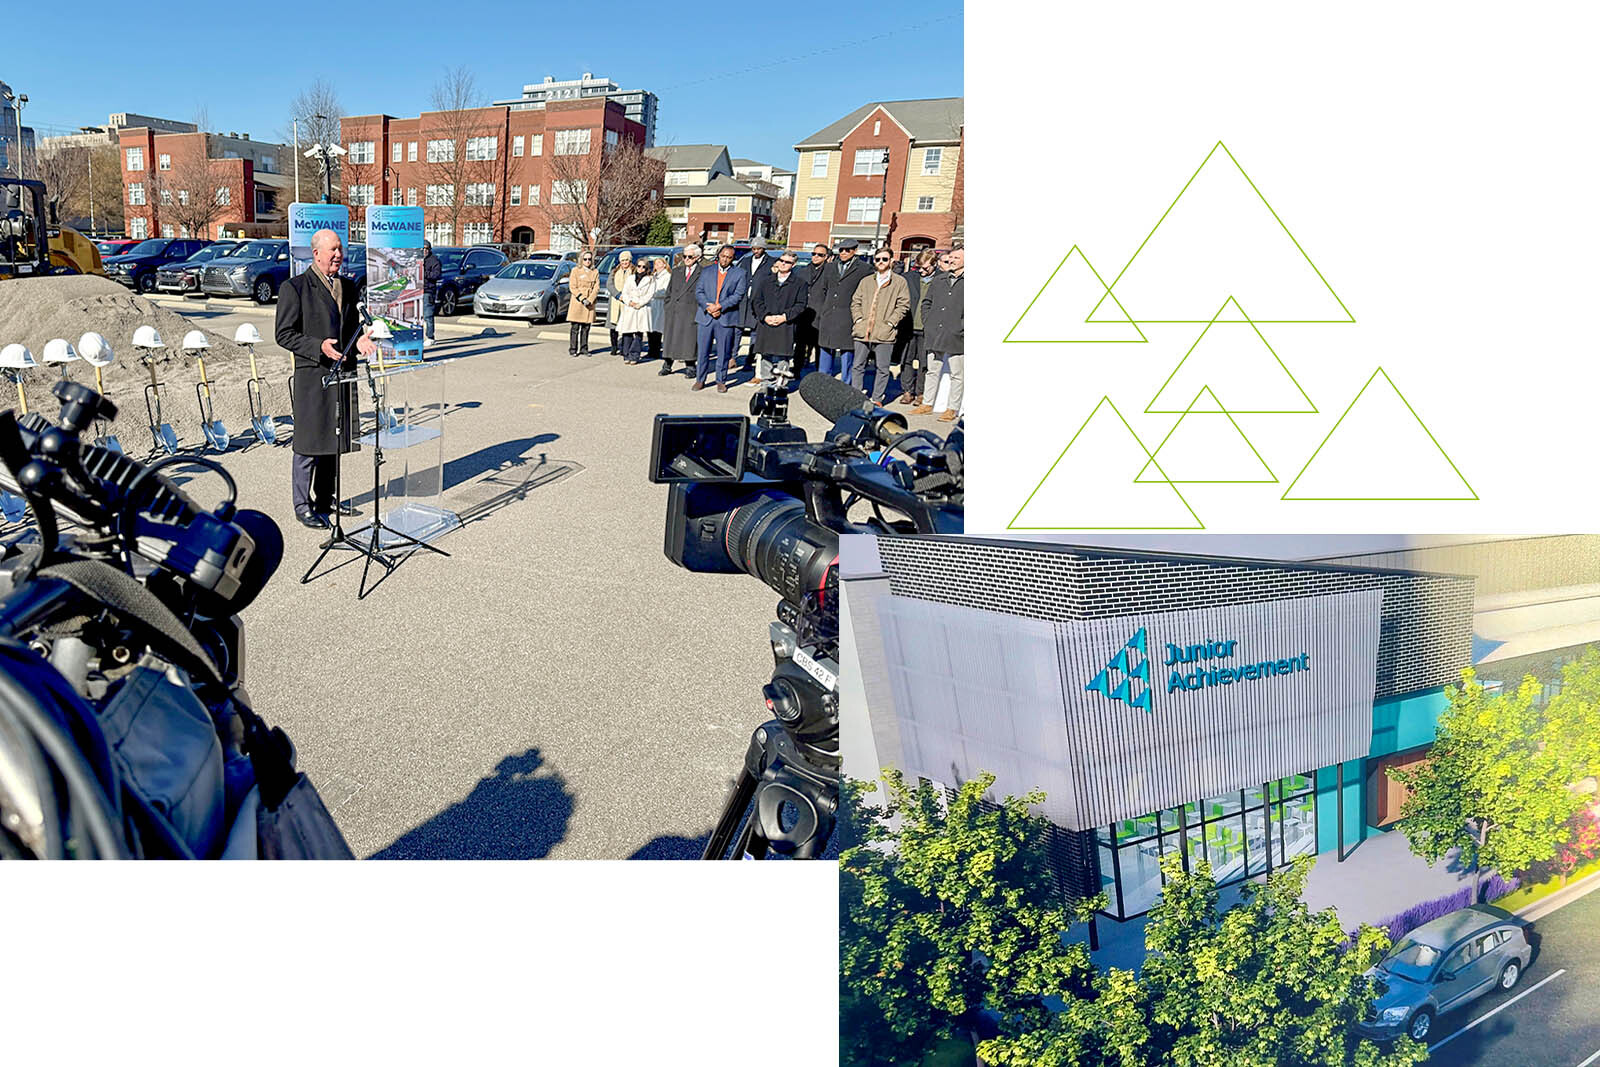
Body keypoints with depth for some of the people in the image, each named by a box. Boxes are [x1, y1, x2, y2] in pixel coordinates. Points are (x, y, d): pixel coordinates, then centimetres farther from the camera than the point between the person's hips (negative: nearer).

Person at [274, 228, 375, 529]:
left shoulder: (348, 287, 13)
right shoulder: (294, 288, -7)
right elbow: (283, 334, -8)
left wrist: (359, 340, -1)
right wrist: (319, 347, -21)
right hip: (312, 376, -6)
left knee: (334, 439, 14)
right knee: (309, 443, -1)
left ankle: (325, 498, 26)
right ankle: (303, 505, 9)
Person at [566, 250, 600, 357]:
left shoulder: (595, 272, 12)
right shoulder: (575, 270, 4)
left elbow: (596, 288, 5)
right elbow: (572, 287, -2)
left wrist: (590, 300, -9)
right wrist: (582, 299, -12)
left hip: (590, 303, 3)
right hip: (577, 302, -3)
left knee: (586, 327, 5)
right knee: (575, 327, -4)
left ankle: (584, 349, 12)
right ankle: (573, 349, 0)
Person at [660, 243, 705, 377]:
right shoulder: (676, 271, 16)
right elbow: (669, 290, 19)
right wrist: (667, 305, 10)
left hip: (690, 311, -4)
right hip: (673, 310, 4)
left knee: (689, 339, -3)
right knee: (669, 338, 7)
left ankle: (690, 367, 8)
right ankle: (667, 366, 16)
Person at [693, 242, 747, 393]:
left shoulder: (739, 273, 5)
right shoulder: (706, 271, 13)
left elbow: (738, 295, -4)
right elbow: (698, 292, 6)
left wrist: (720, 306, -13)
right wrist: (708, 307, -11)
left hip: (726, 318, -2)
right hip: (705, 317, 2)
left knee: (723, 352, 3)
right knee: (702, 351, 3)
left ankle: (721, 381, 12)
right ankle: (700, 379, 12)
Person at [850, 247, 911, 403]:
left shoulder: (899, 281, 4)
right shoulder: (866, 281, 16)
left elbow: (903, 304, 0)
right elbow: (855, 302, 16)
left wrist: (890, 322, -8)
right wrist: (858, 319, 1)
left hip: (884, 333, -3)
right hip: (862, 331, 3)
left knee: (882, 368, 1)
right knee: (858, 366, 6)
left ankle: (877, 399, 10)